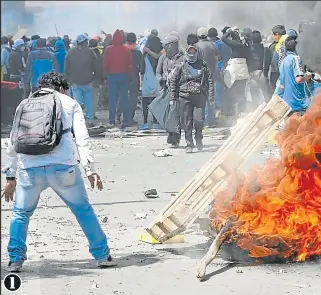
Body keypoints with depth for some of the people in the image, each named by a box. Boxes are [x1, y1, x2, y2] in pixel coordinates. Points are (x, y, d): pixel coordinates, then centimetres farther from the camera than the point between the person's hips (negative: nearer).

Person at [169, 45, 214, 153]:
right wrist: (173, 98, 5)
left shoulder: (203, 66, 9)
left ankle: (198, 139, 18)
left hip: (200, 97, 0)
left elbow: (210, 81, 10)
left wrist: (210, 96, 2)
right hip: (185, 97, 0)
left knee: (199, 120, -8)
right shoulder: (181, 67, 7)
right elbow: (173, 81, 9)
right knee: (187, 122, 0)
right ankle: (189, 144, 8)